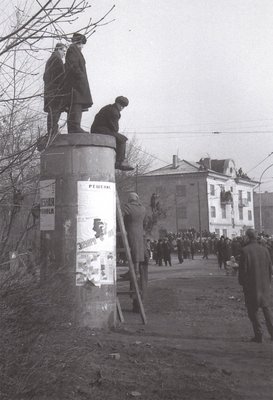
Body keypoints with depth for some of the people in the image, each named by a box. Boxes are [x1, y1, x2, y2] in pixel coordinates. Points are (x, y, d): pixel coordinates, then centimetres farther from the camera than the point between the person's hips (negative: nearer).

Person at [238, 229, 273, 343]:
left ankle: (258, 335, 6)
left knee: (252, 310, 7)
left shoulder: (245, 251, -13)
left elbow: (243, 269, -12)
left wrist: (242, 282, 1)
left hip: (251, 286, -4)